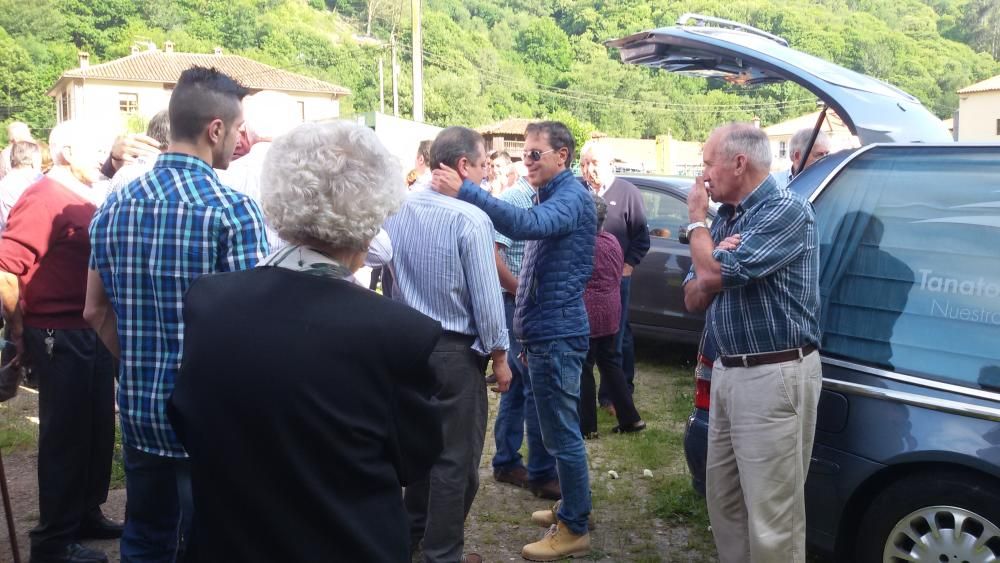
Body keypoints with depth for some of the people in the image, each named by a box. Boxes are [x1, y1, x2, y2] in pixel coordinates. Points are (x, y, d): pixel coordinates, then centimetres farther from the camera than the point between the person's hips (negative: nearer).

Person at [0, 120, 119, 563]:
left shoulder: (85, 200, 12)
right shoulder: (43, 197, -16)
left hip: (91, 334, 9)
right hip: (60, 338, -9)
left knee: (97, 430, 18)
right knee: (65, 436, 3)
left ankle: (87, 515, 35)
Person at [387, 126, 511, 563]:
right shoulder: (471, 219, -18)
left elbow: (388, 268, 10)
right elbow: (486, 297, -16)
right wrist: (499, 355, -5)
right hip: (455, 350, -7)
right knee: (455, 457, 5)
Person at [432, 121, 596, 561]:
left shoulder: (572, 197, -15)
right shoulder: (551, 196, 17)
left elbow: (527, 225, -35)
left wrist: (465, 191, -40)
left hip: (556, 332, -10)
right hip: (545, 329, 10)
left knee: (562, 434, -2)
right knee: (560, 429, 19)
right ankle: (570, 509, 32)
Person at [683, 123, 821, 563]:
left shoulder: (786, 211, -12)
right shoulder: (726, 218, 14)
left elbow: (716, 274, -23)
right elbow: (693, 298, 12)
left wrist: (696, 219, -5)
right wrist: (718, 261, -9)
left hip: (774, 376, -9)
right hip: (727, 372, 9)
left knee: (771, 515, -2)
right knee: (723, 498, 17)